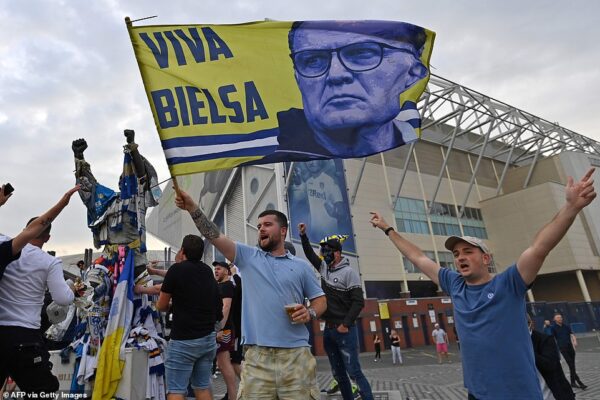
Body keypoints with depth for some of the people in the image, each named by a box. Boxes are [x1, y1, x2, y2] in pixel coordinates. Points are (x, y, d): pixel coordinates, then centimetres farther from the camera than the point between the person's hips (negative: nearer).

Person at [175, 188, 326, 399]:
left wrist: (310, 313, -9)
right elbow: (216, 237, -3)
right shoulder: (248, 256, 8)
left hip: (296, 354, 0)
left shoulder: (301, 266, 8)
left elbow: (320, 299, 12)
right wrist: (192, 208, -13)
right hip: (257, 356, 0)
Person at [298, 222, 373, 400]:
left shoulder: (349, 272, -12)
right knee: (338, 373, 13)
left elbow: (358, 302, -15)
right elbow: (310, 254, 21)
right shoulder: (324, 267, 7)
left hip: (344, 330, -7)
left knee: (354, 372, -7)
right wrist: (303, 235, 12)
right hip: (328, 330, 7)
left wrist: (345, 324, -17)